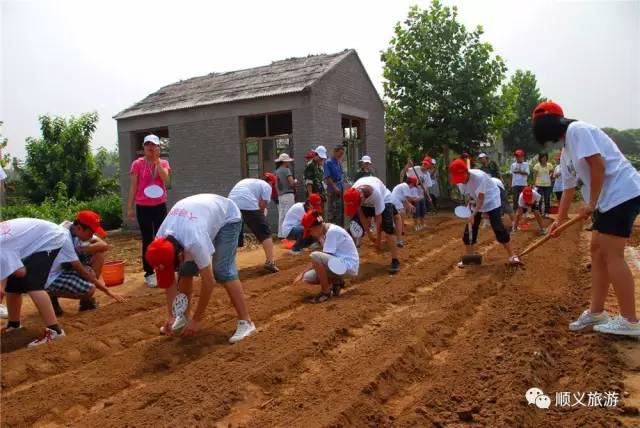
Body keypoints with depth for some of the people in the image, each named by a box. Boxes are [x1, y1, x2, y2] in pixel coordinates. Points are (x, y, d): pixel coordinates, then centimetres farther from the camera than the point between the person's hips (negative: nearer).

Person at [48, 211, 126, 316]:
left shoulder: (76, 229, -8)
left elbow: (104, 246, -12)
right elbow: (83, 272, -26)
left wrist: (81, 250, -25)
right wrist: (107, 290, -21)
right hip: (51, 277, -9)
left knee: (98, 252, -7)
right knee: (89, 289, -30)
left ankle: (87, 301, -1)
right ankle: (51, 295, 0)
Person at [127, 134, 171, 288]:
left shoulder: (163, 163, 4)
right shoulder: (137, 164, -1)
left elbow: (165, 179, -16)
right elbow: (133, 186, 0)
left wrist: (157, 160, -14)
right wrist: (130, 207, -3)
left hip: (160, 206, 2)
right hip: (143, 207, -1)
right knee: (147, 240, 4)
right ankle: (149, 274, 10)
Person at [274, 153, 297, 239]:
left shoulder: (277, 171, 13)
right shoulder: (286, 170, -9)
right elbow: (292, 183, -16)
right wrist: (295, 181, 3)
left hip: (280, 196, 8)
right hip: (288, 195, -8)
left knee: (281, 215, 10)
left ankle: (281, 234, 12)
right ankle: (287, 234, -8)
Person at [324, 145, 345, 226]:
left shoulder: (339, 163, 13)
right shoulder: (328, 163, -9)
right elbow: (327, 177, -14)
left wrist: (343, 187, 11)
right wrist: (335, 187, -19)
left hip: (341, 189, 8)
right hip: (333, 190, -8)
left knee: (341, 210, 12)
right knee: (332, 210, -5)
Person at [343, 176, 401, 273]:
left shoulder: (376, 193, -44)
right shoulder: (353, 193, -32)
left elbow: (378, 217, -32)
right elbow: (360, 214, -17)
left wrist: (378, 239, -24)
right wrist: (368, 233, -14)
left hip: (383, 200, -4)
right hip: (366, 203, 4)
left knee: (388, 229, -19)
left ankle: (395, 261, -11)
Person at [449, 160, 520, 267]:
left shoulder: (479, 176, -34)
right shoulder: (459, 181, -15)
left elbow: (481, 198, -35)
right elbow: (467, 196, 0)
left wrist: (473, 215, -43)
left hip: (491, 200, -6)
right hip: (475, 203, 6)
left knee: (498, 228, -15)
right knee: (469, 229, 1)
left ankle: (512, 255, -5)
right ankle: (468, 256, 14)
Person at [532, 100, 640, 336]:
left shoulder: (577, 130, -10)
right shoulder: (565, 152, 18)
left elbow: (598, 165, -19)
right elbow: (568, 189, 22)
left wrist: (591, 203, -15)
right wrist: (559, 220, 21)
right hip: (607, 199, 10)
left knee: (611, 255, -8)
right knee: (597, 250, 11)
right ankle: (596, 312, 19)